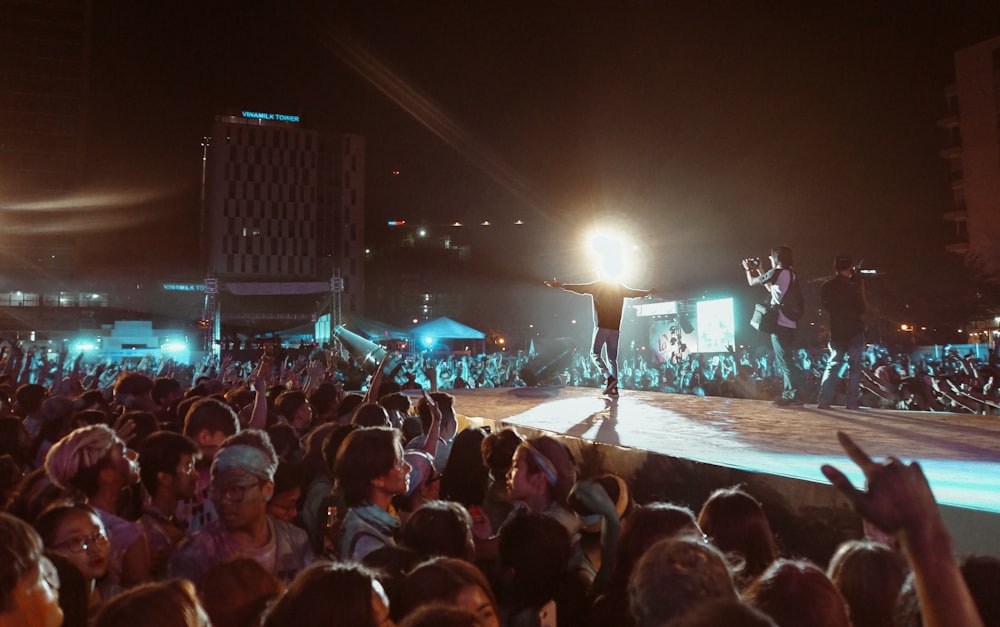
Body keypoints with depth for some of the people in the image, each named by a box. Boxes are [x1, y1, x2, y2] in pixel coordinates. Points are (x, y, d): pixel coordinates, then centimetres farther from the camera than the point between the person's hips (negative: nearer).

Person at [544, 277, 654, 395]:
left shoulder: (597, 286, -1)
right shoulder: (620, 288, 12)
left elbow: (579, 288, 0)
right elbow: (635, 293, 26)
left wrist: (560, 285, 7)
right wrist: (648, 292, 45)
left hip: (602, 326, -4)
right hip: (615, 328, 4)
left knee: (595, 353, 4)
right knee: (612, 358, 7)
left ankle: (610, 378, -14)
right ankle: (614, 388, 1)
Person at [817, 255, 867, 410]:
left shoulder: (826, 287, 1)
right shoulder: (853, 285, -12)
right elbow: (861, 309, -5)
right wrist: (862, 291, 3)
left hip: (836, 332, 4)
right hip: (855, 331, -4)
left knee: (833, 365, 9)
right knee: (854, 367, 4)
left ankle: (824, 401, 0)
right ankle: (852, 402, 2)